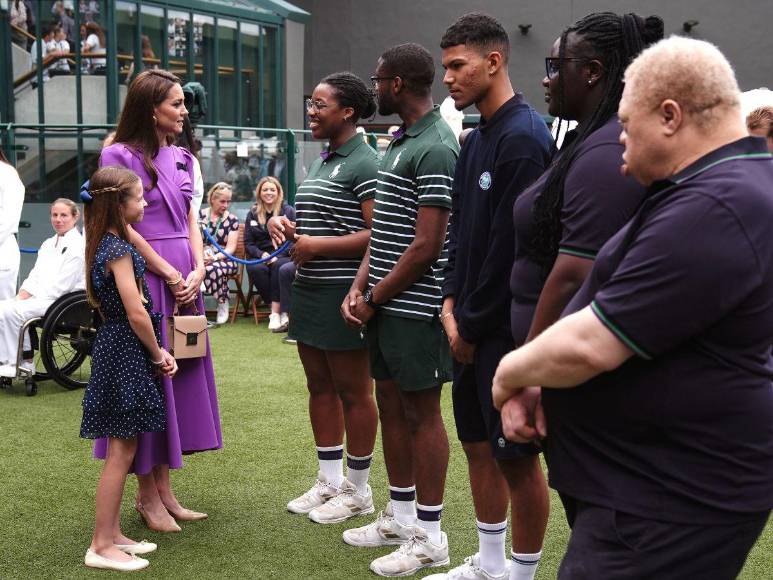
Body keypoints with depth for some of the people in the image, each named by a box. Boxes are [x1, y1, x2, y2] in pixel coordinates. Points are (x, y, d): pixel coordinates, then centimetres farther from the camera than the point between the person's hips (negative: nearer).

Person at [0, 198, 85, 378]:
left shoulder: (77, 246, -10)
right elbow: (35, 276, 17)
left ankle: (24, 363, -13)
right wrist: (21, 296, -2)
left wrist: (29, 299, -15)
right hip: (39, 298, 8)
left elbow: (61, 286, -15)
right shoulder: (49, 243, 18)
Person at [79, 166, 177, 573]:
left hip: (115, 346, 10)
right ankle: (101, 546, 3)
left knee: (122, 449, 14)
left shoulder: (105, 243, 12)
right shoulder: (119, 249, -17)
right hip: (126, 350, -9)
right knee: (121, 451, -4)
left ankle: (112, 533, 22)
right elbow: (137, 313, -20)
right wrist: (157, 354, -6)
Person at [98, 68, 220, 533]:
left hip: (184, 280, 7)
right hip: (144, 277, -7)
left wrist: (198, 270, -3)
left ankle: (165, 489, 19)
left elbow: (191, 221, 13)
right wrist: (170, 273, -12)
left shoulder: (182, 159, 13)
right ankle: (148, 495, 11)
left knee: (179, 375, 9)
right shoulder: (120, 156, -7)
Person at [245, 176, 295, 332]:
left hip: (285, 257, -2)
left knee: (277, 266, -37)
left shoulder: (289, 211, 5)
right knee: (253, 268, -32)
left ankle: (276, 312, -32)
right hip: (260, 257, 2)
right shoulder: (252, 214, 14)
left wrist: (276, 257, -16)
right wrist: (262, 254, -11)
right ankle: (282, 312, -27)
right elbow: (248, 243, 11)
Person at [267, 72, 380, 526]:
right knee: (320, 387, 15)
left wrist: (318, 246, -19)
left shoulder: (364, 164, -13)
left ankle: (358, 489, 16)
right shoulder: (321, 161, 16)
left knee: (353, 391, 2)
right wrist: (285, 224, 6)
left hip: (343, 293, -9)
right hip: (310, 289, 9)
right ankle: (329, 481, 28)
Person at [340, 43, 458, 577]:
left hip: (414, 306, -9)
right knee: (391, 404, 15)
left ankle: (429, 536, 12)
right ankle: (400, 517, 29)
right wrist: (359, 288, 7)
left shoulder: (436, 148, -15)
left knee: (422, 412, 0)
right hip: (384, 304, 9)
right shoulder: (401, 141, 14)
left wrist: (375, 299, -11)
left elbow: (427, 245, -19)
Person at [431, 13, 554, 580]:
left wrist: (473, 324, -13)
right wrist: (452, 302, 5)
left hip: (507, 326, -9)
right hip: (471, 324, 9)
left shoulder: (525, 137, -16)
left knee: (517, 457, 2)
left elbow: (511, 246, -19)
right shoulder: (476, 139, 12)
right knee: (479, 444, 17)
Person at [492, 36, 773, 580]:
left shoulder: (710, 212, -25)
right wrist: (536, 379, 4)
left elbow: (588, 346, -26)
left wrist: (510, 374, -6)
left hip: (673, 501, -10)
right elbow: (616, 311, 15)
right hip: (670, 477, 10)